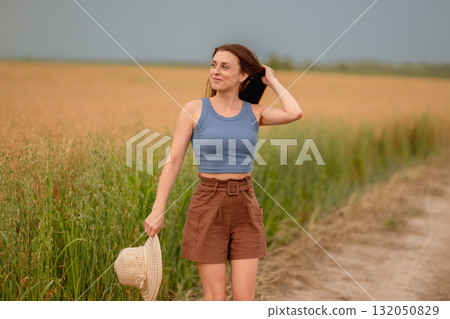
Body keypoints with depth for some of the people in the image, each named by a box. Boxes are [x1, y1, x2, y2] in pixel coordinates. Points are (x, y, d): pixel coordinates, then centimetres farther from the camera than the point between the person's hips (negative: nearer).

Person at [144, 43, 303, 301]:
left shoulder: (255, 113, 3)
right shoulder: (194, 110, -3)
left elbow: (295, 113, -16)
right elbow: (174, 162, -4)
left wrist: (271, 80, -1)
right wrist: (157, 211, -8)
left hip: (245, 209, 2)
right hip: (208, 206, -2)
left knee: (245, 298, 1)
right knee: (216, 297, 2)